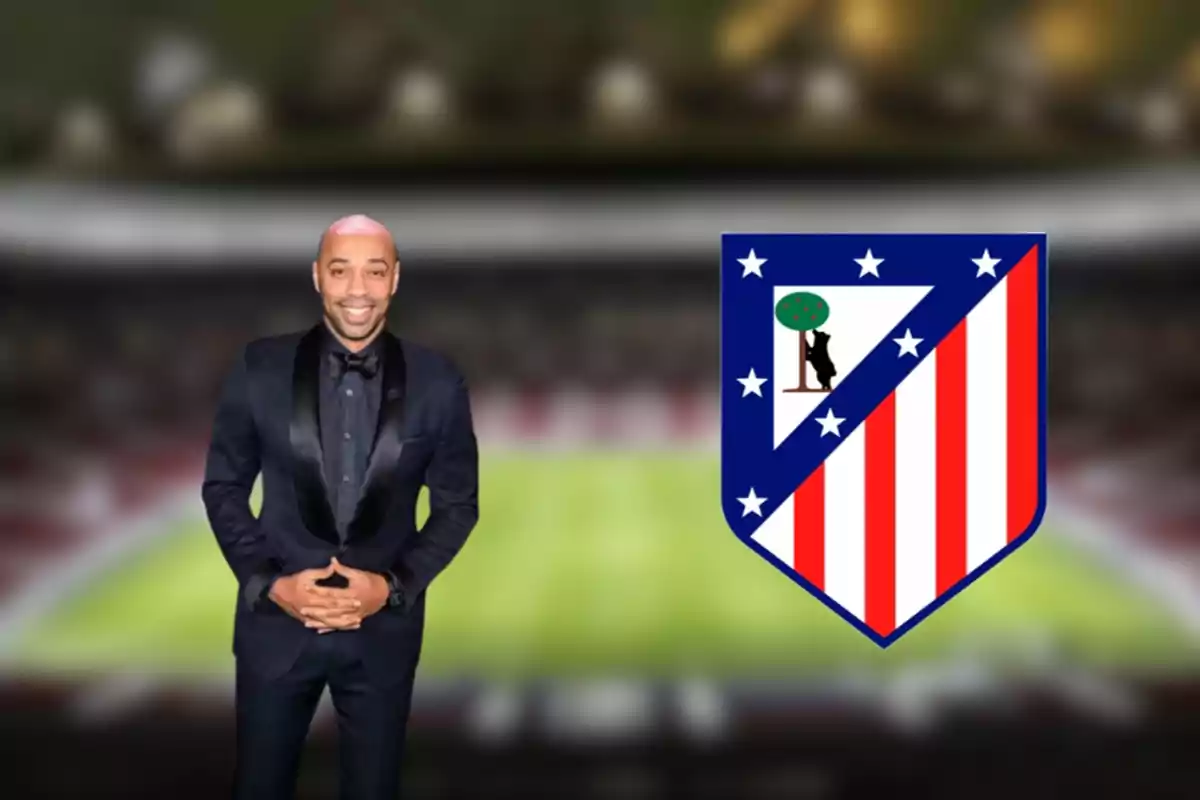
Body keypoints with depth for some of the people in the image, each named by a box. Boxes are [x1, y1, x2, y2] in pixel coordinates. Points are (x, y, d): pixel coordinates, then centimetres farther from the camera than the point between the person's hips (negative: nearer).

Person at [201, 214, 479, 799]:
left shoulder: (437, 383, -6)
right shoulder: (259, 368, -6)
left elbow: (458, 504, 2)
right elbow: (222, 487, 1)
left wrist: (395, 586, -11)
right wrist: (267, 582, -11)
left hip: (384, 627, 0)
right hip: (276, 620, 0)